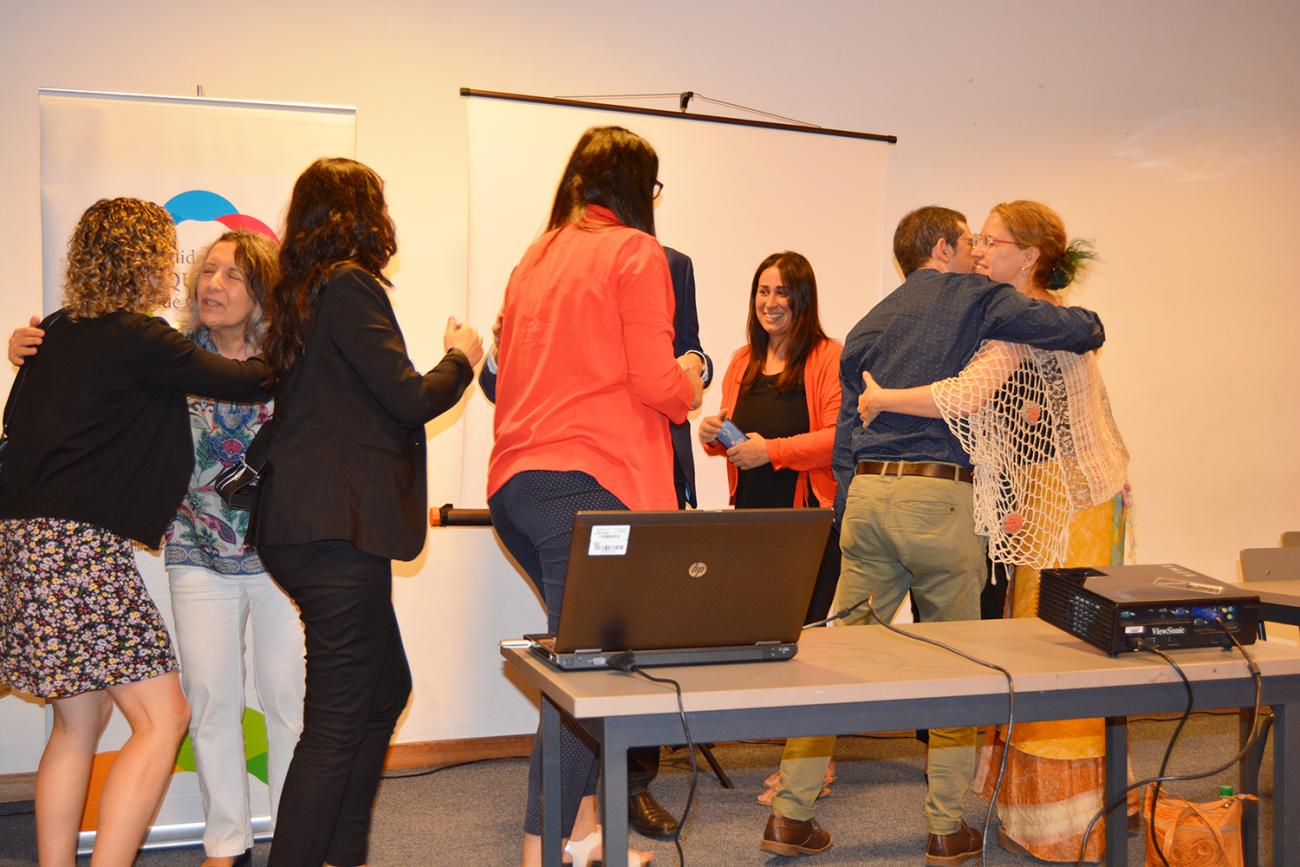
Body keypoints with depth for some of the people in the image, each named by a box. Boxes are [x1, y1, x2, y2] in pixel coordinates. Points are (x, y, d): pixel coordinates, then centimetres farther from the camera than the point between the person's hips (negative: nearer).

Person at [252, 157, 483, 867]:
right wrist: (460, 359, 6)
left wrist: (448, 363, 24)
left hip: (300, 528, 10)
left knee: (385, 690, 20)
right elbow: (409, 398, -13)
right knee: (337, 721, -5)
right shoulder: (349, 286, -11)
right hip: (338, 531, -10)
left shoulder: (298, 291, 16)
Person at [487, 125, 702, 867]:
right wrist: (689, 388, 12)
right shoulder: (634, 251, -2)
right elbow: (655, 381, -10)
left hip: (515, 481, 8)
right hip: (591, 481, -7)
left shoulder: (535, 258, 18)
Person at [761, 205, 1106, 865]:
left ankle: (792, 811, 10)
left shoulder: (867, 327, 21)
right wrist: (1086, 322, 17)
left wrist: (847, 525, 21)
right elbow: (1072, 330, -6)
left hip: (866, 491, 5)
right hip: (939, 496, -5)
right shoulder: (973, 298, 5)